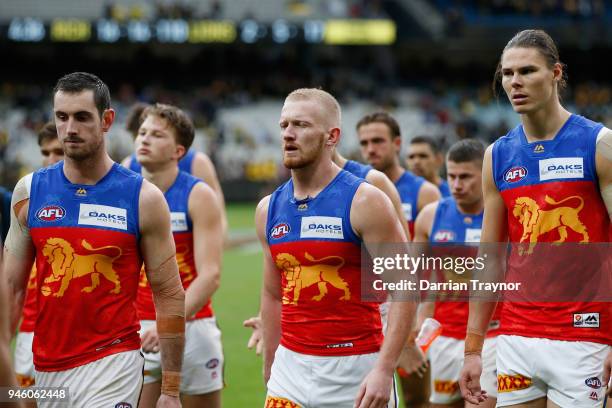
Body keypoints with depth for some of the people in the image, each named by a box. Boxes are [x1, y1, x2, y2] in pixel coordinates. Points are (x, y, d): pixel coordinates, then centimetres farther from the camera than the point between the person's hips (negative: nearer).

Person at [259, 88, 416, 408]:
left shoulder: (364, 201, -8)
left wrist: (384, 369, -19)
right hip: (292, 367, 4)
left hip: (356, 369, -4)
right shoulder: (268, 210, 9)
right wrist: (269, 369, 16)